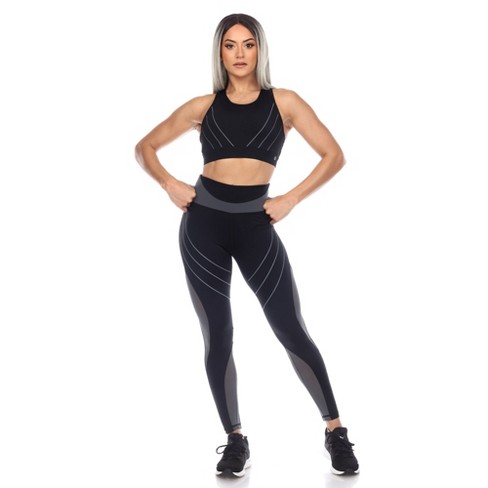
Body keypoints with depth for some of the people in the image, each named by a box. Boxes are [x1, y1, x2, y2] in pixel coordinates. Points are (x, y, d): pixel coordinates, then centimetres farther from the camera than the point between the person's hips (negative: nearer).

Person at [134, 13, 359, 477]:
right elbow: (145, 147, 16)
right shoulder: (203, 106, 8)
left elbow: (333, 155, 4)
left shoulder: (284, 102, 5)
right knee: (217, 336, 3)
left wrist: (291, 198, -4)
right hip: (204, 221, 2)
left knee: (291, 331, -4)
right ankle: (236, 441, 16)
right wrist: (170, 184, -1)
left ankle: (335, 430, 11)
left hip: (255, 224, -1)